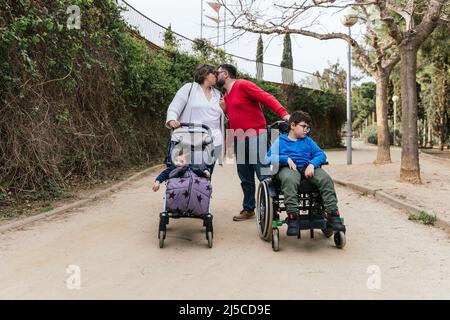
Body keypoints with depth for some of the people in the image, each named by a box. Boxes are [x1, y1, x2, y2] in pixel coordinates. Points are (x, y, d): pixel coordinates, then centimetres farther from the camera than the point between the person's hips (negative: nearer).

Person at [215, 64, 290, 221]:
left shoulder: (243, 85, -8)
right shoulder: (226, 95, 18)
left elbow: (267, 98, -18)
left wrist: (283, 113, -32)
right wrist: (222, 109, 4)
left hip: (255, 137, -8)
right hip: (239, 140, 9)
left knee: (264, 175, -7)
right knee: (245, 178, 13)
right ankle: (248, 209, 23)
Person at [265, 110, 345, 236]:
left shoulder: (308, 141, 25)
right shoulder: (280, 140, 14)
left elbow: (321, 155, 11)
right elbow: (268, 158, 1)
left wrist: (312, 164, -10)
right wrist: (286, 159, -13)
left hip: (307, 168, 3)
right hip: (288, 168, -3)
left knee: (326, 178, -26)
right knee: (289, 179, -39)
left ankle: (332, 214, -23)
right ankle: (293, 216, -39)